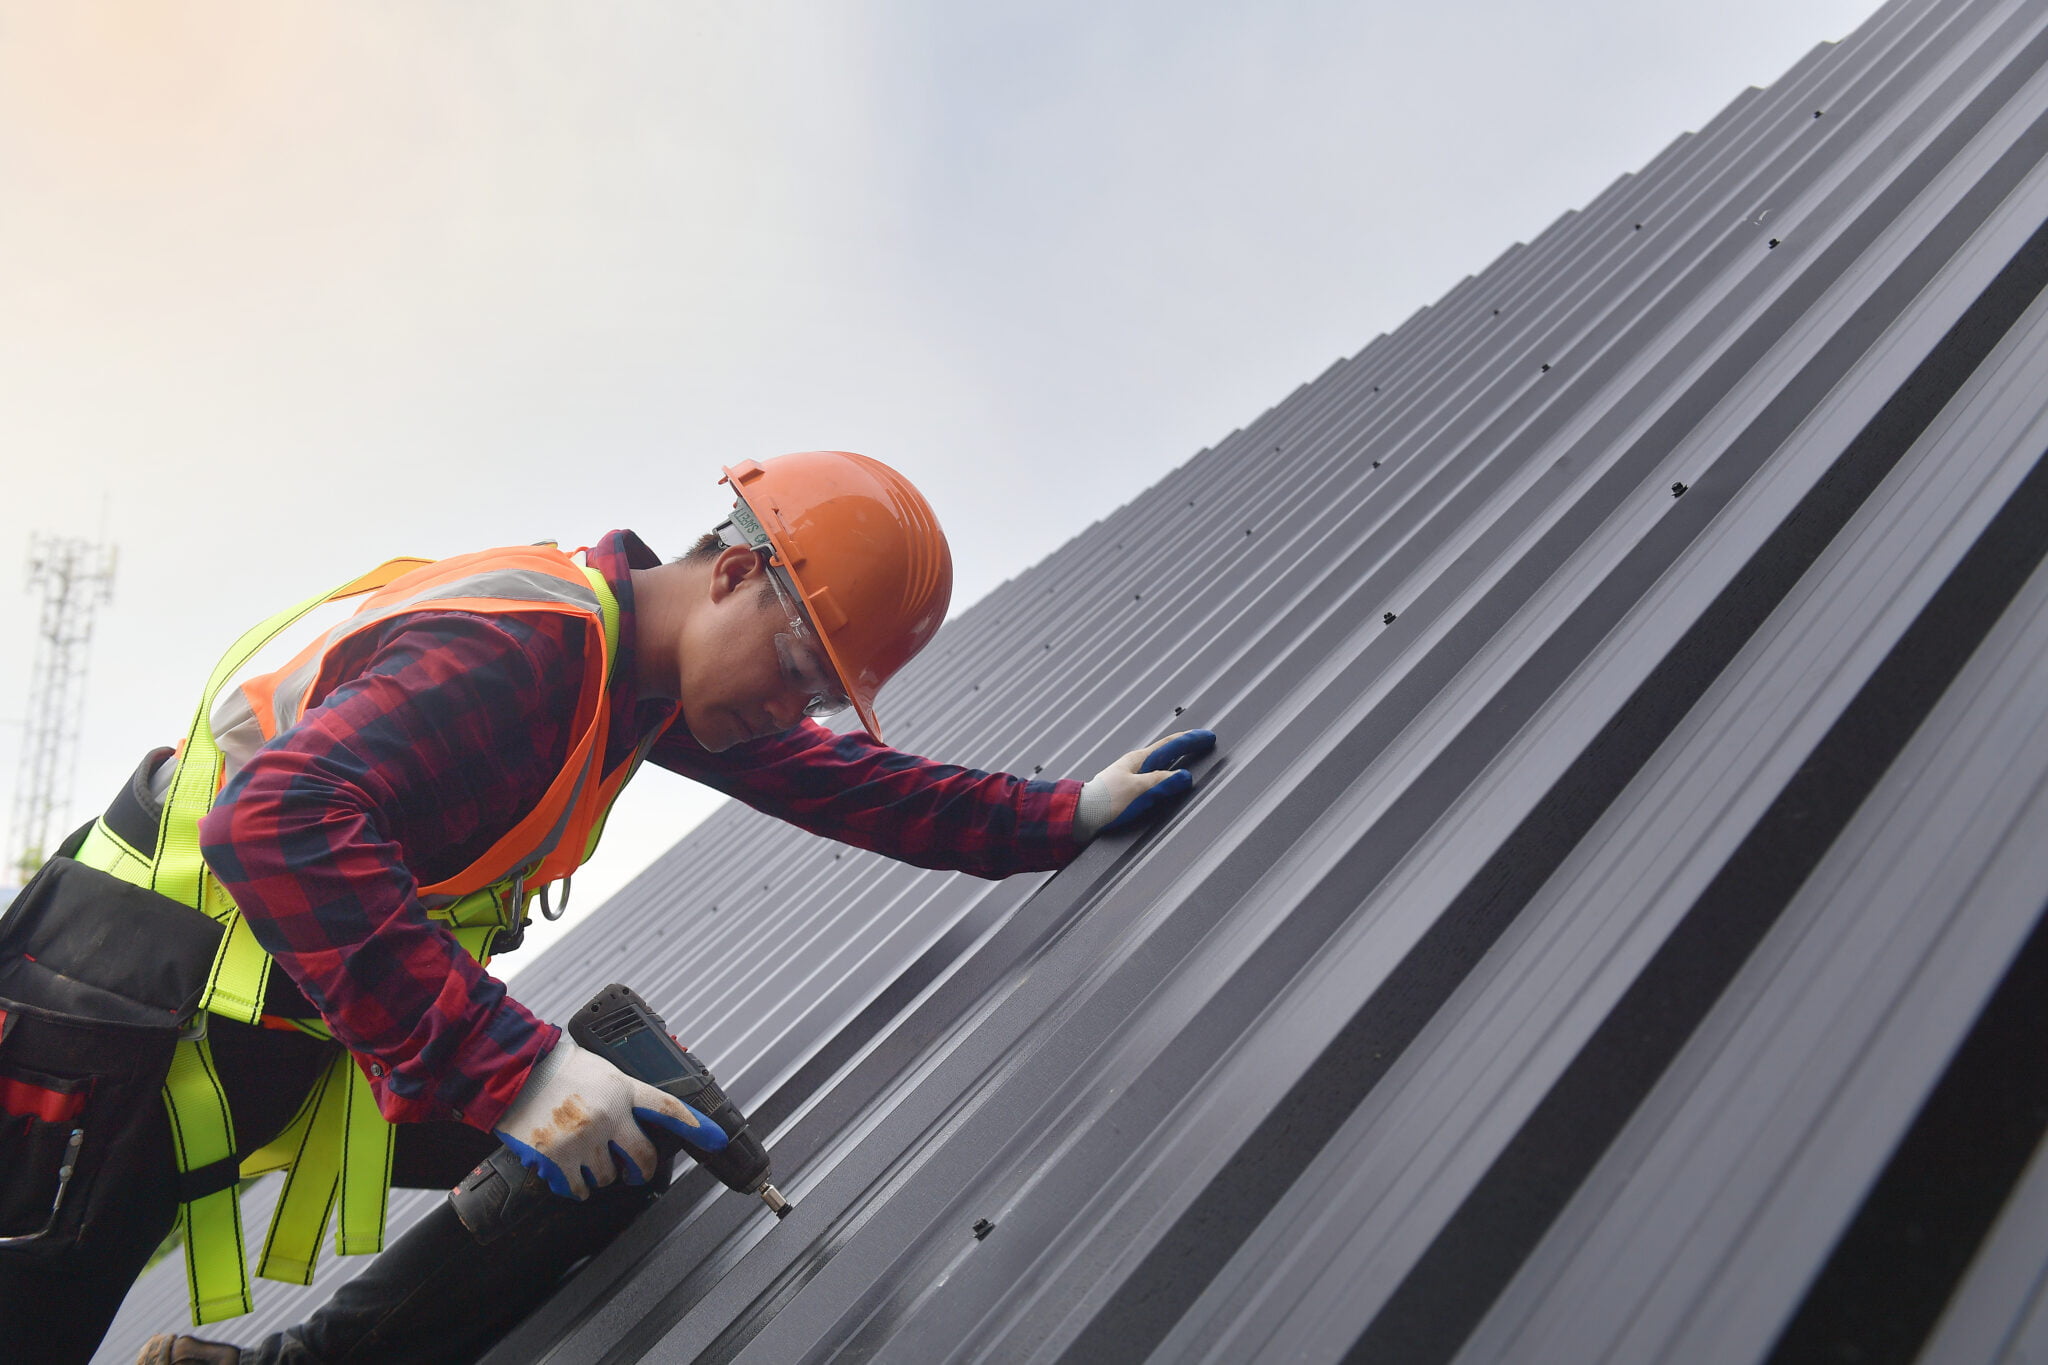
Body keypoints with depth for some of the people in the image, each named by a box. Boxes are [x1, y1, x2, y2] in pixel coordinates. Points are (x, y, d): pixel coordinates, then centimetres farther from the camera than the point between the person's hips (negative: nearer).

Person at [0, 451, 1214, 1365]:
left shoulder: (646, 663, 1)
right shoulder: (521, 640, -27)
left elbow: (839, 782, 8)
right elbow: (281, 825, -37)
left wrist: (1065, 815, 4)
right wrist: (512, 1063, -40)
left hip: (309, 1031, 8)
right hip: (136, 1018, -8)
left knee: (622, 1149, 1)